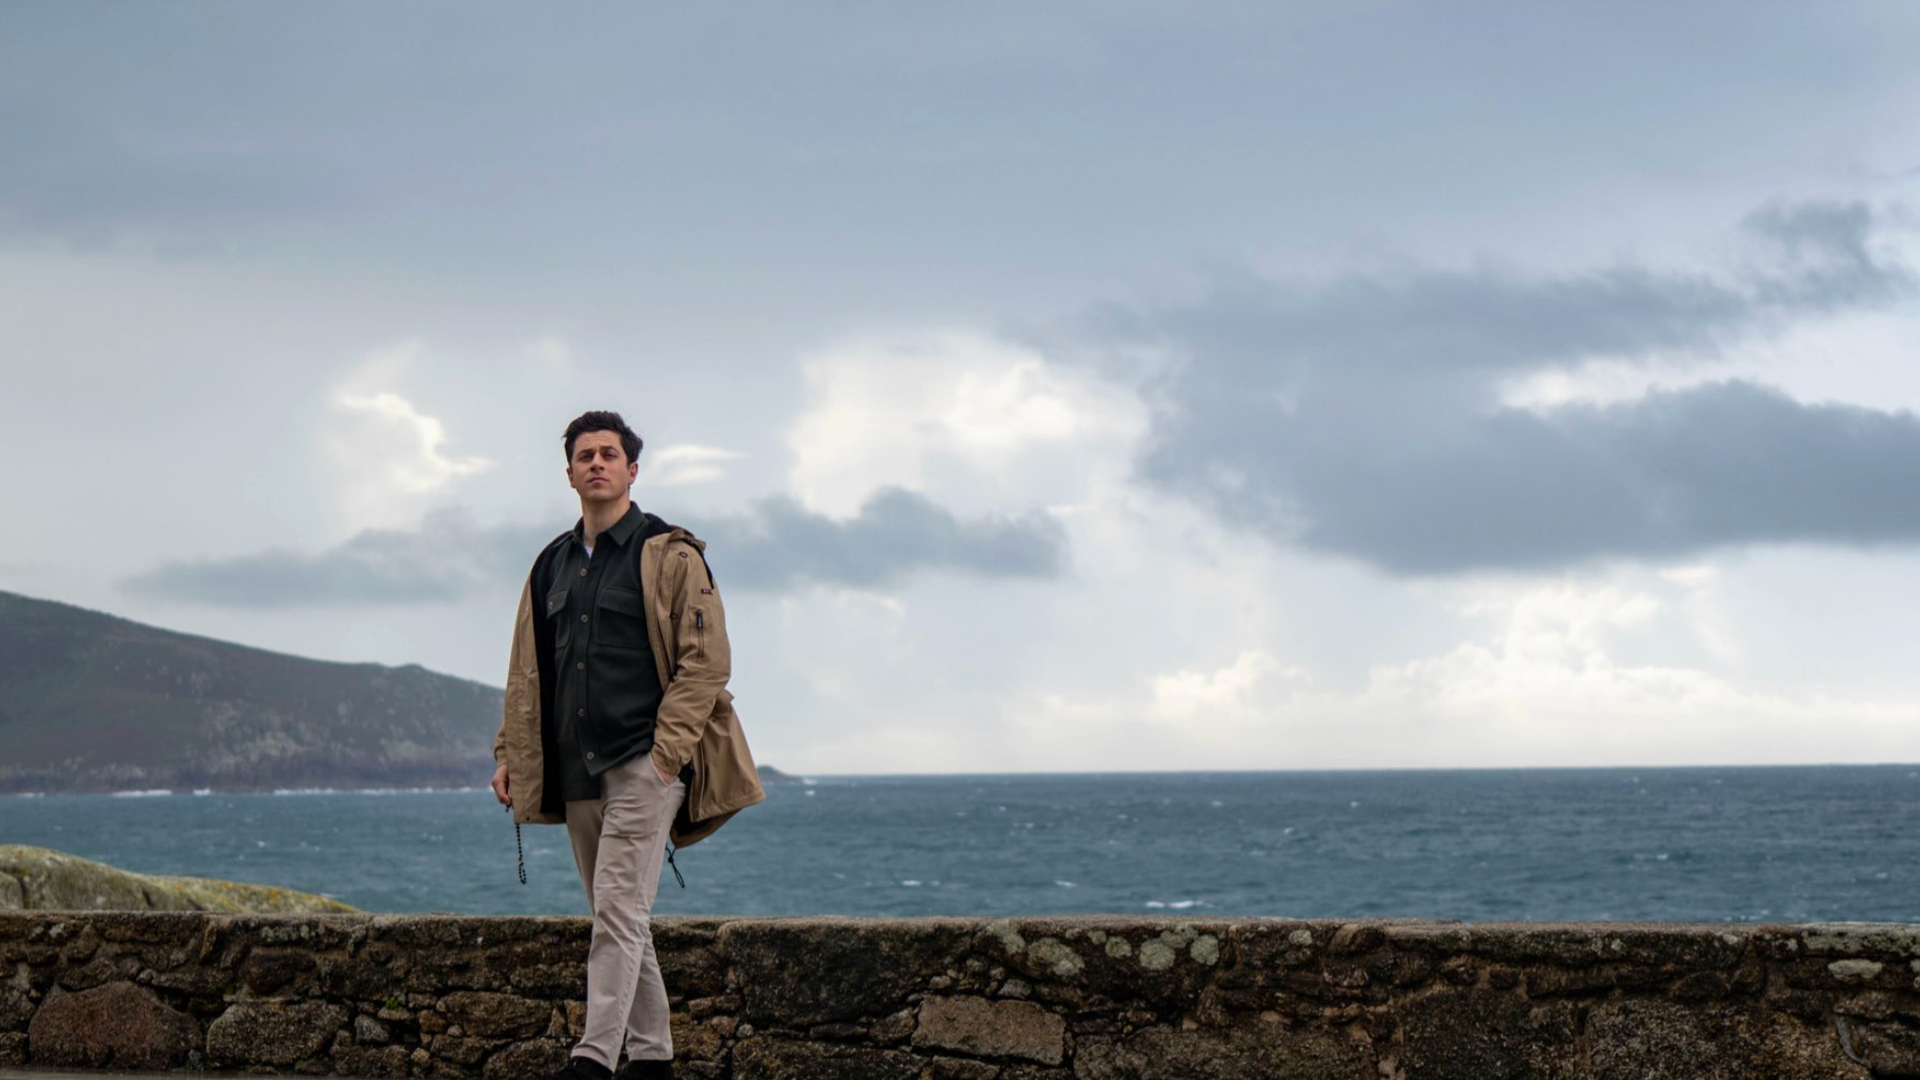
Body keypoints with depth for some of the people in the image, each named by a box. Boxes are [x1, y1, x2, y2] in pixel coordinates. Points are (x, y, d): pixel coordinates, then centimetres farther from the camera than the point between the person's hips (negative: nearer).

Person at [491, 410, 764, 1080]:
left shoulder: (668, 554, -2)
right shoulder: (552, 566, 17)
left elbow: (707, 660, -8)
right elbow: (526, 672, 21)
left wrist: (665, 750, -14)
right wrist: (510, 753, 12)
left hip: (645, 763, -7)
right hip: (576, 772, 7)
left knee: (618, 910, -14)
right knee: (615, 919, 9)